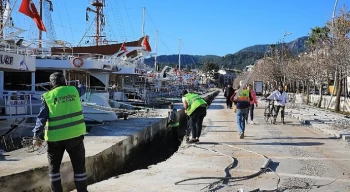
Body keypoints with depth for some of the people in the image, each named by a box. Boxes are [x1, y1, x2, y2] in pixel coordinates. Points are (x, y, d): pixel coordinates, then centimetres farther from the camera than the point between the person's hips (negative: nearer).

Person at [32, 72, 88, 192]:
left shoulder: (48, 96, -2)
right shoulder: (73, 90, 3)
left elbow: (42, 118, -8)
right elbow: (83, 89, 27)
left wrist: (36, 135, -6)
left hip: (55, 137, -1)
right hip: (75, 135, 1)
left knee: (54, 166, 17)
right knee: (79, 165, 10)